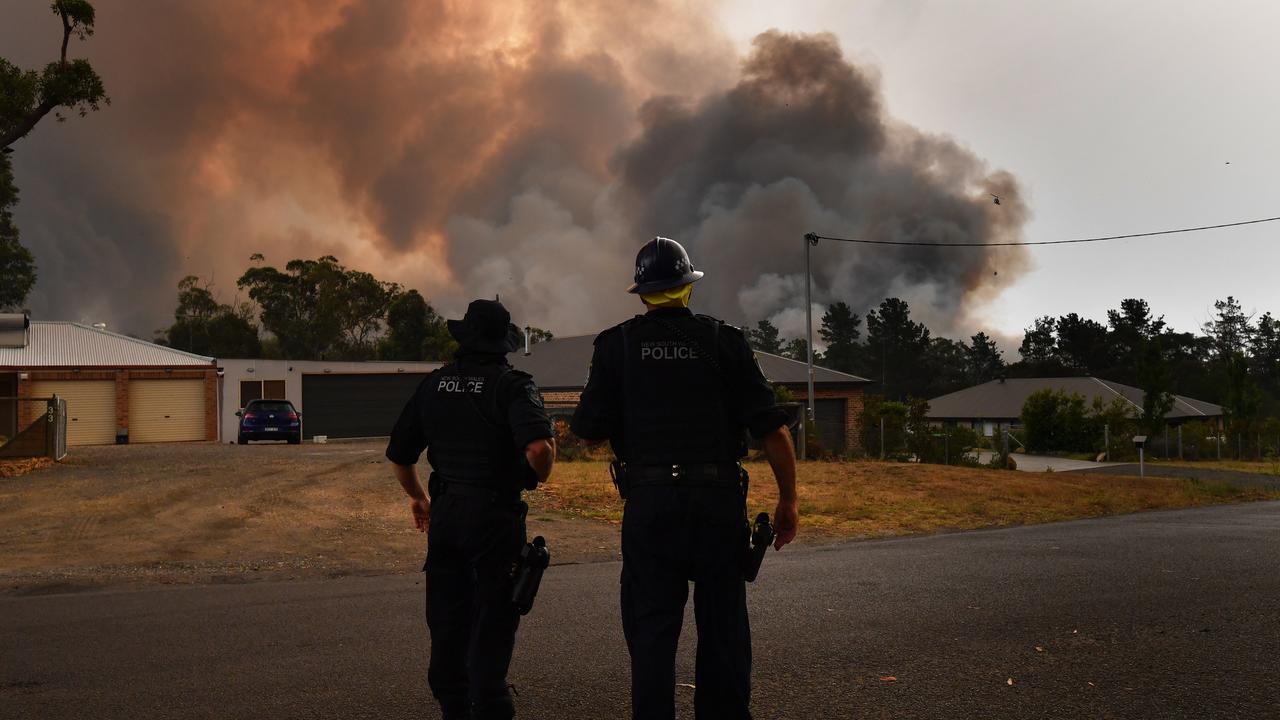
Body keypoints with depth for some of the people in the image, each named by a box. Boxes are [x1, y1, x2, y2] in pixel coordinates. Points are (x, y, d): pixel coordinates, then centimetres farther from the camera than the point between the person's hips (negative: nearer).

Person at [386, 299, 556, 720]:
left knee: (448, 622, 16)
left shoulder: (434, 385, 5)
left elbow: (398, 454, 12)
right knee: (491, 623, 5)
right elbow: (539, 447, -29)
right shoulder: (512, 385, -11)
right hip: (496, 517, -5)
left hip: (446, 514, 5)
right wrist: (539, 477, -7)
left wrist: (417, 497, 29)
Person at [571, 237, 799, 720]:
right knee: (723, 628, 13)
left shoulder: (616, 343, 1)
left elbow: (589, 432, 1)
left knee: (651, 629, 8)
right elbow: (772, 428, -4)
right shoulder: (725, 340, 1)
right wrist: (788, 499, 4)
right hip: (720, 500, 0)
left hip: (649, 503, 0)